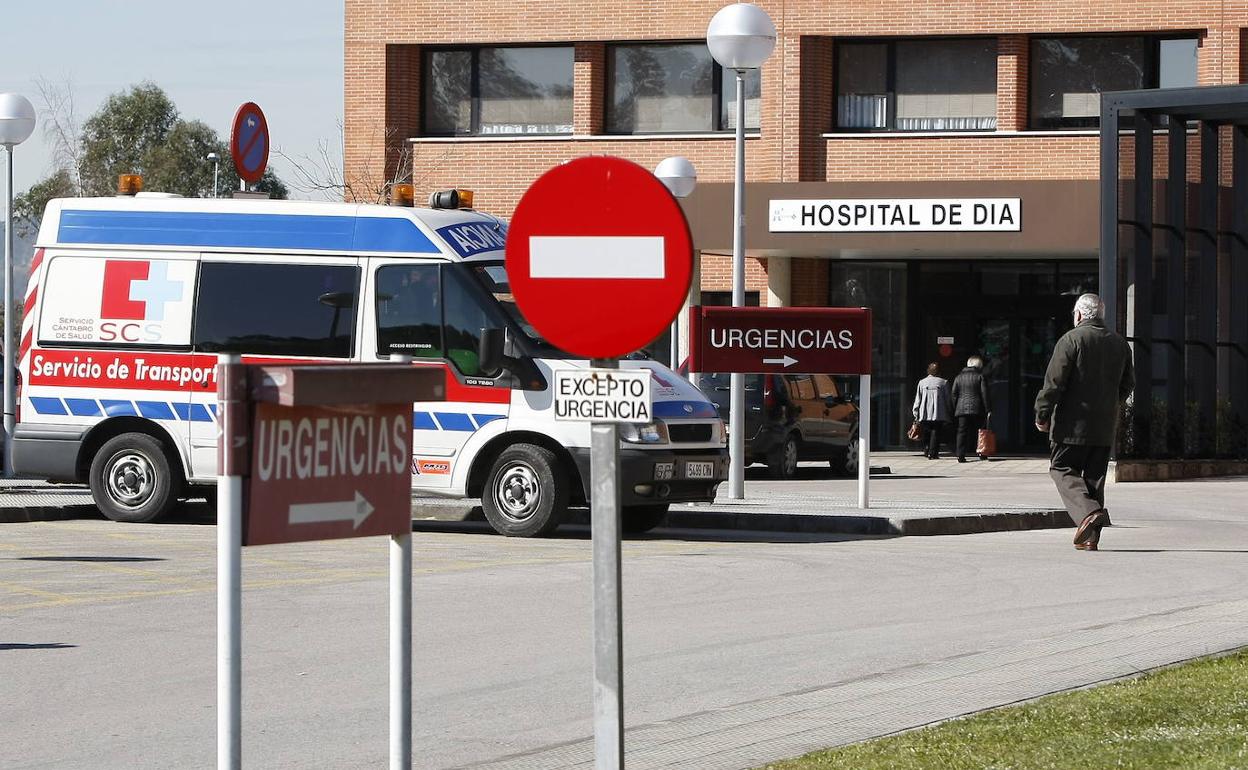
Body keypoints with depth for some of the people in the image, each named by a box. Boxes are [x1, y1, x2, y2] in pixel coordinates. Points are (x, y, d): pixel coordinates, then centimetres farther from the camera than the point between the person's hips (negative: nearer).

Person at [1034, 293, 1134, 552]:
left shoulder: (1071, 340, -9)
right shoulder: (1119, 344, 10)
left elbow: (1054, 382, -13)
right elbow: (1127, 384, 18)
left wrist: (1042, 416, -4)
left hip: (1074, 424, -6)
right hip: (1105, 428, 6)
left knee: (1062, 469, 2)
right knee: (1095, 477, 10)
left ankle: (1088, 511, -22)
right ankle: (1090, 537, 8)